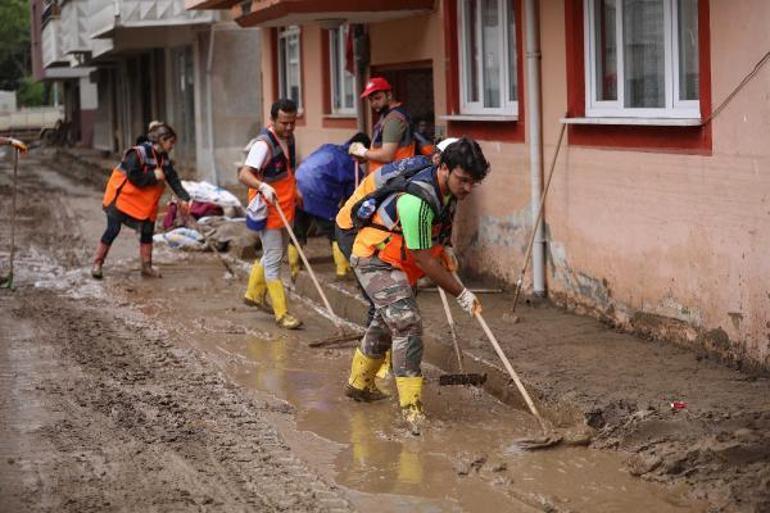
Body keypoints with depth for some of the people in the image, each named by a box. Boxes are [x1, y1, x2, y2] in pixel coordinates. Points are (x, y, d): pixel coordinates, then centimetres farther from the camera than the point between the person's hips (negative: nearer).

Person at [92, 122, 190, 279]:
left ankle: (146, 267, 15)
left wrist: (184, 198, -13)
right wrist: (153, 176, -23)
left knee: (147, 231, 5)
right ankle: (97, 263, 3)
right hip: (123, 196, -7)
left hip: (145, 202, 7)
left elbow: (173, 179, -2)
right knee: (113, 230, -8)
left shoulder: (164, 159, 1)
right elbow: (133, 177, -28)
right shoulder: (138, 153, -24)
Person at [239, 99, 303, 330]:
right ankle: (281, 313, -3)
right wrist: (263, 187, -50)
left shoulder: (288, 137, 6)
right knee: (273, 259, -6)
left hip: (284, 207, 9)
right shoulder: (264, 143, -23)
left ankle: (254, 293, 41)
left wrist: (294, 190, 20)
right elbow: (244, 174, -34)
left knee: (273, 254, 22)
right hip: (267, 209, -9)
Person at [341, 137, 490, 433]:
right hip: (376, 261, -10)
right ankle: (411, 408, -23)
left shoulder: (447, 187, -7)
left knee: (386, 323, 25)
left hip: (394, 262, 10)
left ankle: (359, 384, 46)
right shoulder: (417, 201, -35)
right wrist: (461, 294, -22)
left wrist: (443, 251, 11)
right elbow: (423, 259, -29)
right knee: (407, 323, -22)